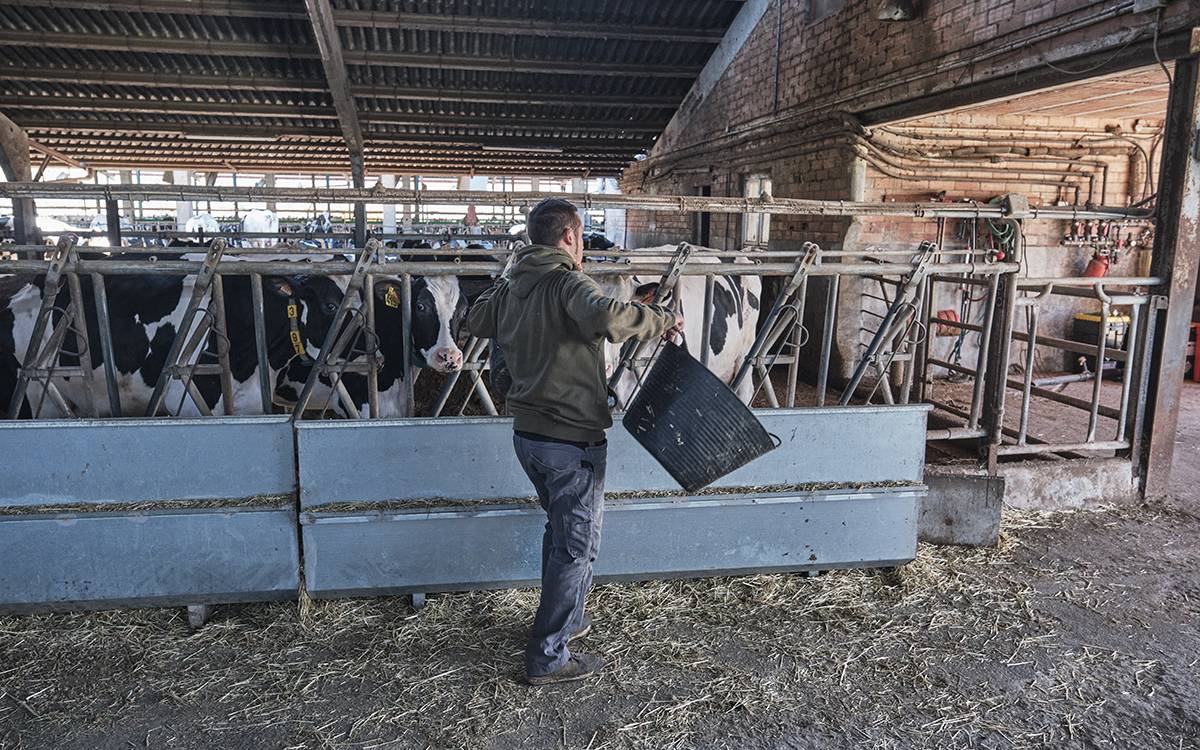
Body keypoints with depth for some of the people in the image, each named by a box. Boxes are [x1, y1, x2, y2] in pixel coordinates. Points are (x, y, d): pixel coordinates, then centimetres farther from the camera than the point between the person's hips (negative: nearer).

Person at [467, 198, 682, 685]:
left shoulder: (511, 287, 8)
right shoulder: (568, 283, -17)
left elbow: (476, 321, 28)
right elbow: (605, 317, -39)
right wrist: (661, 319, -24)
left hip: (527, 434, 8)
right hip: (572, 440, -8)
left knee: (560, 528, 26)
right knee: (577, 546, 5)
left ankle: (565, 620, 42)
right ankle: (547, 658, 14)